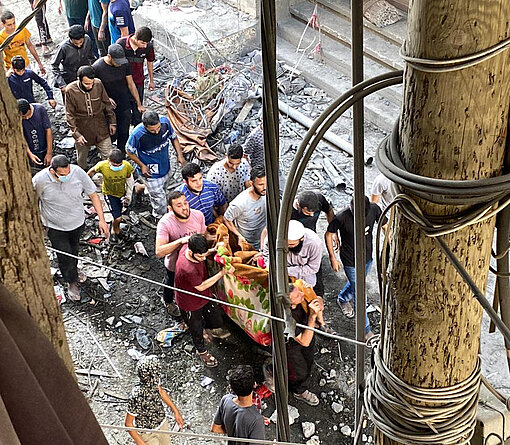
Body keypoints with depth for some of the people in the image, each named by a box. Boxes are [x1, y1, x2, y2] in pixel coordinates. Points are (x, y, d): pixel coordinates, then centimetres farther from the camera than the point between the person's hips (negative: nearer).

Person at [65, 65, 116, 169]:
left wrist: (112, 122, 7)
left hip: (101, 129, 1)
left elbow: (107, 104, 3)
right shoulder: (70, 90, -17)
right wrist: (76, 133, -17)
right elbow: (70, 115, -11)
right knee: (81, 161, 15)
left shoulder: (98, 84, -12)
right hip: (82, 131, -1)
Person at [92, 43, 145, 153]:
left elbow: (131, 84, 4)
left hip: (124, 107, 3)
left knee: (124, 134, 10)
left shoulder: (124, 64, -8)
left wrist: (139, 104, 7)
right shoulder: (97, 67, -17)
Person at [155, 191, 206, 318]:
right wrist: (180, 241, -48)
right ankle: (168, 302, 62)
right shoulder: (165, 223, -35)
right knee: (172, 284, 28)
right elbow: (159, 252, -42)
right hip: (174, 265, -3)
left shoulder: (198, 215, -24)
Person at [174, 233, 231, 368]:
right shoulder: (187, 269, -46)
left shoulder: (188, 248, -23)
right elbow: (201, 286, -29)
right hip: (190, 304, -7)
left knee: (215, 313, 30)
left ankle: (216, 330, 63)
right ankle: (201, 351, 49)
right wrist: (223, 273, -29)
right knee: (197, 328, 21)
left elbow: (202, 254, 4)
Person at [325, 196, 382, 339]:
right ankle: (366, 330, 18)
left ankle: (343, 299, 61)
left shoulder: (374, 209, -20)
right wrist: (332, 258, -6)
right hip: (350, 261, -5)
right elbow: (329, 235, -12)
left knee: (357, 282, 30)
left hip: (368, 257, 5)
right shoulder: (341, 217, -29)